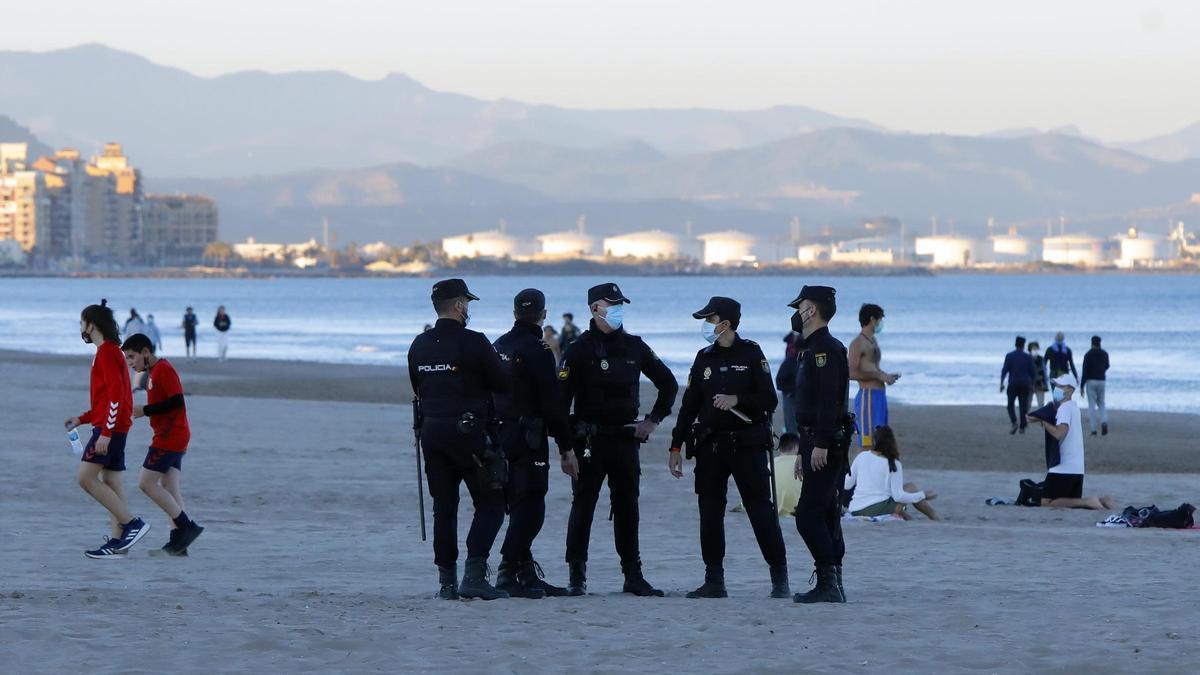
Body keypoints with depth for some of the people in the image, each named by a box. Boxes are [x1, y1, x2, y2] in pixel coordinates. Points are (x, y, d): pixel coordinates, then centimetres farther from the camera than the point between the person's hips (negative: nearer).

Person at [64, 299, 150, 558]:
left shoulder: (107, 353, -12)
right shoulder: (110, 352, 20)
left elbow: (116, 394, -20)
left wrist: (105, 432, -23)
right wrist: (81, 419, 20)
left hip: (109, 428, -10)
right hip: (114, 428, 10)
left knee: (86, 478, -13)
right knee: (111, 482, 7)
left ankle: (132, 523, -15)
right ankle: (118, 540, 4)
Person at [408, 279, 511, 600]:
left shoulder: (419, 345, 8)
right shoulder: (474, 343, -11)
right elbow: (503, 384, -5)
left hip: (431, 430, 6)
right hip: (467, 430, -6)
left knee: (444, 507, 11)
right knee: (490, 504, 0)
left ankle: (446, 581, 8)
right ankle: (474, 575, -12)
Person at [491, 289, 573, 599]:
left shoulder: (499, 346, 12)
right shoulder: (538, 351, -13)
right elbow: (552, 403, -14)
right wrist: (566, 445, -9)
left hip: (500, 433, 8)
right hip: (528, 436, -8)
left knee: (521, 506, 13)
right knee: (530, 506, -7)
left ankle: (527, 573, 16)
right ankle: (508, 571, -14)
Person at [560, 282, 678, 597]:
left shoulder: (634, 347, 9)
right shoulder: (581, 349, -6)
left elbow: (668, 384, 21)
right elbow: (561, 399, -10)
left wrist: (653, 420, 10)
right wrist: (566, 449, -16)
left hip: (626, 438, 4)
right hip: (590, 439, -4)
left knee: (627, 506, 7)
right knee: (583, 505, -3)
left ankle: (633, 576, 11)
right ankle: (577, 576, 2)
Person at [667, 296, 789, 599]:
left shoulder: (751, 354, -2)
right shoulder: (705, 358, 11)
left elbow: (769, 400, -5)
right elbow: (689, 404, 13)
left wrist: (737, 400, -21)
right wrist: (676, 447, 10)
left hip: (747, 444, -5)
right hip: (710, 446, 5)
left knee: (761, 510, -6)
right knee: (710, 512, 2)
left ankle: (780, 579, -1)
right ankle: (714, 581, 8)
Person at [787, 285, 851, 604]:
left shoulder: (826, 349, -13)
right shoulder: (813, 349, 20)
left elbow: (828, 401, -22)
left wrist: (821, 445, -27)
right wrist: (803, 452, 27)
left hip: (826, 445, -11)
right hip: (818, 444, 11)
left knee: (808, 515, -13)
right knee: (825, 515, 11)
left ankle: (828, 582, -15)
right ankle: (832, 585, 13)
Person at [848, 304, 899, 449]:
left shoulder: (873, 341, 19)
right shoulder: (858, 343, -10)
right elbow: (852, 373, -19)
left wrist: (887, 376, 13)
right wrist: (880, 376, -17)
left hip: (879, 395, 10)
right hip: (868, 395, -10)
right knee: (868, 444, -12)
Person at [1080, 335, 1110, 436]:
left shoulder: (1088, 355, -9)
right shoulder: (1104, 354, 4)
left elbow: (1085, 371, -12)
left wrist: (1082, 386, -8)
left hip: (1091, 381, -3)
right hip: (1101, 381, 3)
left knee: (1091, 405, 3)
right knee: (1101, 404, 16)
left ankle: (1093, 429, -1)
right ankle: (1104, 422, -12)